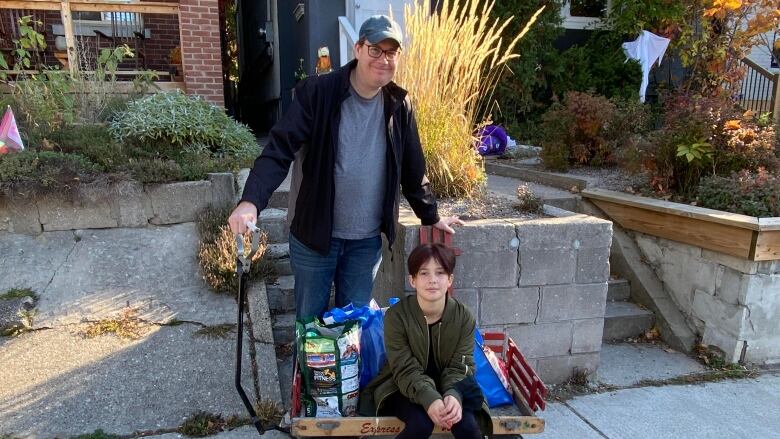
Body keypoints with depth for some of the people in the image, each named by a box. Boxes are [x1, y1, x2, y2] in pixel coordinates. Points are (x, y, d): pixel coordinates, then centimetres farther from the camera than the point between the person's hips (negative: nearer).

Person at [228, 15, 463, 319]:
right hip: (313, 234, -2)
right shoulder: (317, 92, -12)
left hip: (367, 240, 3)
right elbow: (279, 150, -19)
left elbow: (412, 168, 10)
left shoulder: (399, 104, 0)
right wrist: (251, 201, -33)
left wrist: (431, 217, 16)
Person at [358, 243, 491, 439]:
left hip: (447, 388, 2)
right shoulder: (396, 315, -17)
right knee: (421, 422, -30)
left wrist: (453, 396, -34)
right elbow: (406, 370, -19)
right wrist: (430, 400, -37)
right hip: (405, 390, -2)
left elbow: (460, 368, -11)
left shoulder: (464, 317, -10)